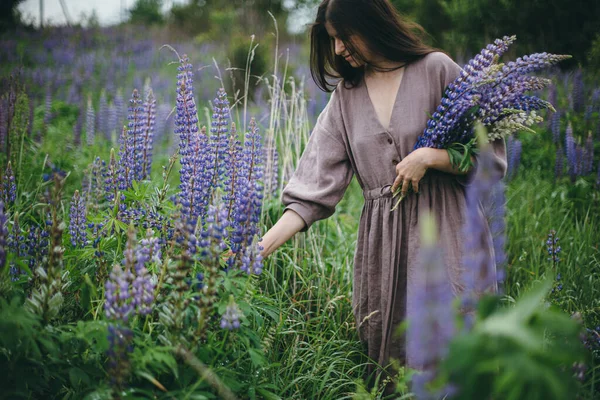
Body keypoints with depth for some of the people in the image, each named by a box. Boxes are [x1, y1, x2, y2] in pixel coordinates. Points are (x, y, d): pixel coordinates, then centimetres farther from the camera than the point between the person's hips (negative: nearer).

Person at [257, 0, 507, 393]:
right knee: (386, 361, 6)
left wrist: (429, 157, -15)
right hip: (381, 242, 4)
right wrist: (264, 245, -8)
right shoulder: (345, 97, 10)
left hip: (441, 230, -3)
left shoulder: (436, 70, -1)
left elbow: (490, 155, 0)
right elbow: (316, 186, 2)